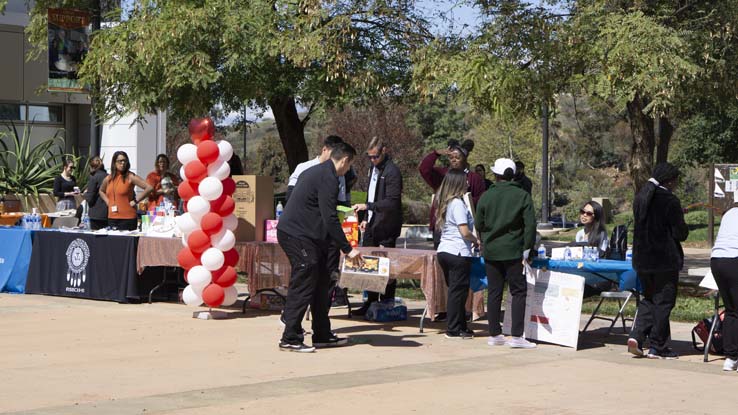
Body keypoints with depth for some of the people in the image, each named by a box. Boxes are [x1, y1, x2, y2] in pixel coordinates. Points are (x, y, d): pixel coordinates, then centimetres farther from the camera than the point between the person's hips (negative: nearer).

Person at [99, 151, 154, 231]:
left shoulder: (130, 177, -6)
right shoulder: (108, 179, 11)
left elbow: (149, 188, -14)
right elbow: (101, 191, 32)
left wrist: (136, 201, -10)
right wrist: (107, 202, 14)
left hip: (128, 219, -5)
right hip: (112, 218, 5)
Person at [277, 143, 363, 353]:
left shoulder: (315, 171, 17)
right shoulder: (328, 178, -15)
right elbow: (330, 218, -19)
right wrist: (347, 249, -15)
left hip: (293, 231, 11)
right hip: (298, 236, -11)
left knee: (321, 283, 13)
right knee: (302, 286, -8)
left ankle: (322, 335, 19)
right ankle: (290, 339, -4)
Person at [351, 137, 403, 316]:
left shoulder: (392, 172, -14)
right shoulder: (374, 169, 15)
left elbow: (392, 202, -21)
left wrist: (367, 206, -26)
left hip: (386, 228, -8)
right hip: (372, 226, 8)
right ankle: (371, 303, 18)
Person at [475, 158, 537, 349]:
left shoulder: (486, 196, 3)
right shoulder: (522, 196, -4)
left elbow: (479, 225, 8)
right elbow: (530, 224, -8)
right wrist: (527, 248, -2)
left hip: (490, 252, 3)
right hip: (513, 251, -3)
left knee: (494, 292, 9)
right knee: (518, 291, 1)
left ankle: (494, 334, 12)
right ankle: (516, 336, -6)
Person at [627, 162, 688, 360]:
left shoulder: (640, 197, 7)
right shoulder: (670, 201, -16)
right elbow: (680, 233, -15)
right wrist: (684, 228, 9)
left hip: (642, 260, 7)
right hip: (665, 260, -6)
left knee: (648, 299, 18)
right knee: (663, 301, 4)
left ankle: (637, 336, 1)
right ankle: (657, 347, 7)